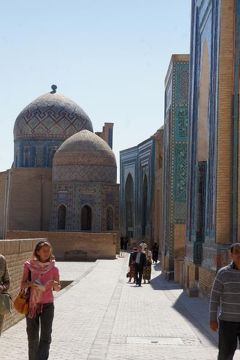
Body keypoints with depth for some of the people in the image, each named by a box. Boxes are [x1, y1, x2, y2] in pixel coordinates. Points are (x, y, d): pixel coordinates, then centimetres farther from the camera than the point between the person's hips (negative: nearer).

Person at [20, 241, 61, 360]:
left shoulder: (53, 268, -4)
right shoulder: (29, 265, -5)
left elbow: (58, 288, 6)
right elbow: (22, 284, -2)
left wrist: (55, 285, -17)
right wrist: (30, 284, -23)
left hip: (47, 305, 0)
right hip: (32, 304, 1)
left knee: (46, 337, -9)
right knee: (32, 336, 10)